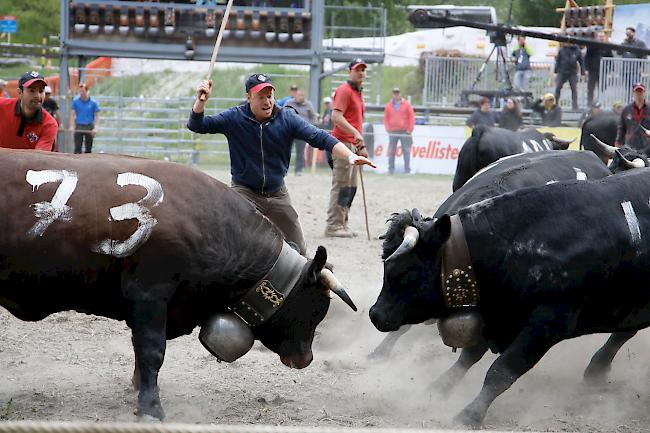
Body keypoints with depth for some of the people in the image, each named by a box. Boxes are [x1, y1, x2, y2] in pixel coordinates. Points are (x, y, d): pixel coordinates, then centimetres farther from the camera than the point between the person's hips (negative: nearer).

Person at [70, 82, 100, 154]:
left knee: (88, 149, 5)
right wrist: (72, 126, -10)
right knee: (77, 149, -6)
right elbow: (72, 114, 2)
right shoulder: (75, 101, 3)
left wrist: (95, 128, -11)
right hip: (78, 127, 0)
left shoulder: (93, 102, 0)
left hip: (89, 127, 0)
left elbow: (97, 116, 1)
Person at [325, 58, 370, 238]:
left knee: (351, 188, 12)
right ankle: (333, 226, -11)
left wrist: (361, 146, 22)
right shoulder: (344, 90, -9)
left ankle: (342, 225, 17)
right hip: (343, 143, -10)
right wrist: (355, 133, -29)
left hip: (354, 145, 10)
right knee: (341, 186, -11)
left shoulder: (359, 93, 22)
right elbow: (336, 116, -21)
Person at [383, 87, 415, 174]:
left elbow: (411, 117, 1)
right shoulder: (389, 106, 8)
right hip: (393, 132, 2)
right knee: (391, 151, 2)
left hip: (404, 132, -2)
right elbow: (386, 118, 10)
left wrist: (409, 129, -4)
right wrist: (387, 129, -1)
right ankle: (391, 169, 6)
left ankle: (407, 169, 0)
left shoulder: (406, 104, 3)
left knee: (406, 151, -2)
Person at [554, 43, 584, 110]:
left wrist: (583, 73, 3)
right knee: (557, 88, -1)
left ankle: (575, 106, 8)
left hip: (573, 73, 0)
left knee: (574, 89, 1)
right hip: (562, 72, 0)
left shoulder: (577, 50, 1)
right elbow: (557, 61, 6)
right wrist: (556, 71, 3)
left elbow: (581, 62, 7)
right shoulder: (562, 50, 1)